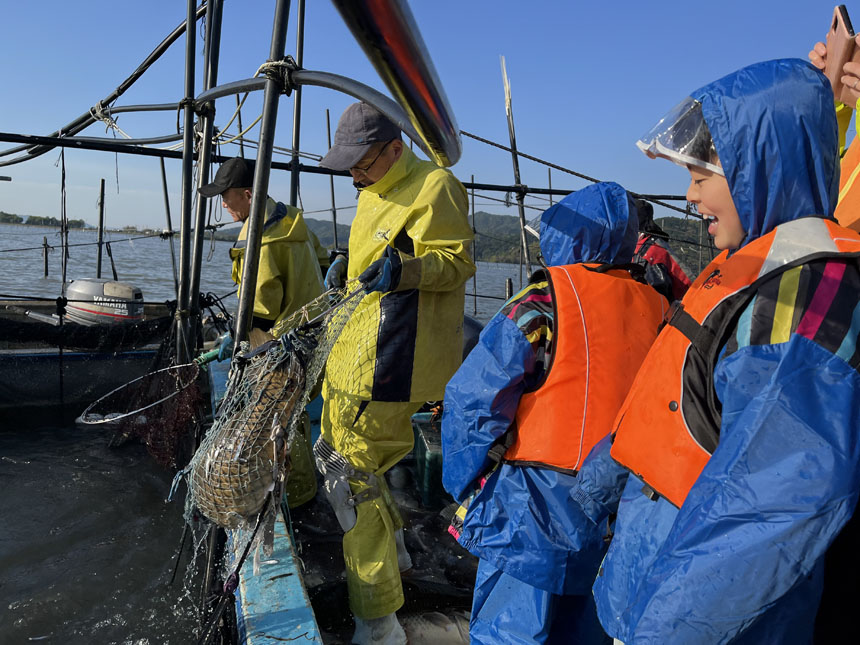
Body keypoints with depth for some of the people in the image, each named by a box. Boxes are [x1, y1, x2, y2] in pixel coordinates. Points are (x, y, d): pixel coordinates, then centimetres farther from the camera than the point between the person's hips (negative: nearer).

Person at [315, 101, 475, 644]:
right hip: (354, 351, 11)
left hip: (387, 360, -11)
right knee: (336, 452, 21)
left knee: (351, 476, -9)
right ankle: (393, 549, 43)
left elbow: (458, 260, -18)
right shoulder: (375, 193, 19)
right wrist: (348, 268, 16)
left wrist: (404, 269, -33)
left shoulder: (433, 186, -11)